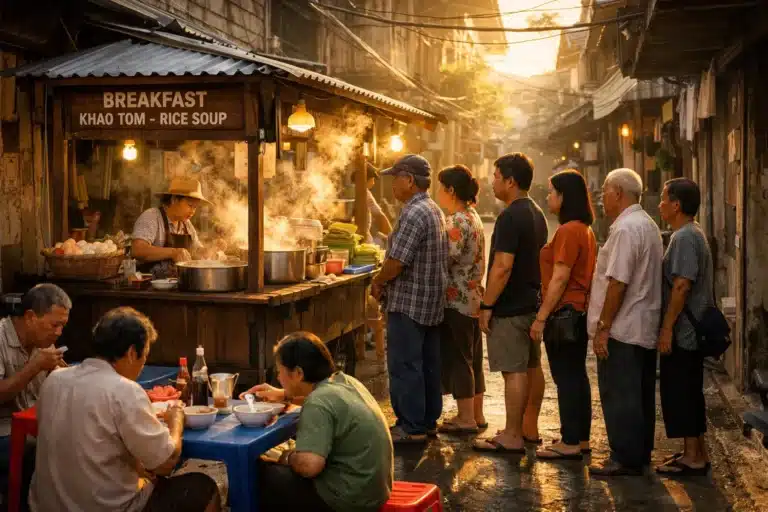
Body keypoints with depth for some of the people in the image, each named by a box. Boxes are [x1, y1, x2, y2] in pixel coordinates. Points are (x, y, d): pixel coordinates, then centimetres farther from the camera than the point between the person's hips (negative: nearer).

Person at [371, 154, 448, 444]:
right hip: (432, 302, 10)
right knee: (428, 364, 14)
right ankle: (428, 421, 23)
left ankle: (411, 428, 1)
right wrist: (386, 280, 13)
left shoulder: (414, 214, -18)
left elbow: (396, 262, -23)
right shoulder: (434, 210, 13)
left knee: (404, 366, -3)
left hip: (408, 303, -10)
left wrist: (378, 282, -5)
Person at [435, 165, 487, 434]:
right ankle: (477, 414, 22)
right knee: (472, 358, 14)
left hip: (456, 300, -10)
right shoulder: (473, 216, 14)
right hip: (473, 298, 10)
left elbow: (447, 258, -22)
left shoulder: (457, 221, -16)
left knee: (457, 358, -1)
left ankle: (466, 418, 5)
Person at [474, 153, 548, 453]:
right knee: (532, 367, 15)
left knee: (514, 371, -6)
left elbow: (502, 266, -23)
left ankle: (512, 438, -1)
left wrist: (486, 306, -18)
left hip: (511, 307, -10)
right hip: (533, 302, 10)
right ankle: (530, 429, 26)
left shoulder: (510, 217, -18)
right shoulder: (537, 214, 13)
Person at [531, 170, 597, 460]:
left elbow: (560, 278, -20)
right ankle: (581, 439, 22)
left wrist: (541, 317, -17)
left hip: (564, 313, -10)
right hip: (580, 312, 10)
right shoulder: (585, 230, 13)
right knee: (576, 375, 14)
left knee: (566, 377, -3)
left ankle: (570, 443, 3)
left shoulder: (568, 231, -16)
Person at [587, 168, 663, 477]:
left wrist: (603, 327, -18)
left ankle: (625, 459, 4)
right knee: (640, 394, 15)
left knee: (619, 396, -2)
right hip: (645, 328, 10)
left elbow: (618, 282, -23)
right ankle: (640, 454, 25)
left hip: (623, 329, -10)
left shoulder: (626, 228, -17)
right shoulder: (648, 225, 15)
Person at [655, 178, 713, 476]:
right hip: (692, 330, 10)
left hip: (682, 332, -10)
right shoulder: (693, 234, 15)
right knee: (689, 392, 15)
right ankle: (696, 452, 23)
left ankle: (693, 457, 3)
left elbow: (682, 286, -23)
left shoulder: (684, 237, -17)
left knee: (680, 393, -3)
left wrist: (667, 328, -21)